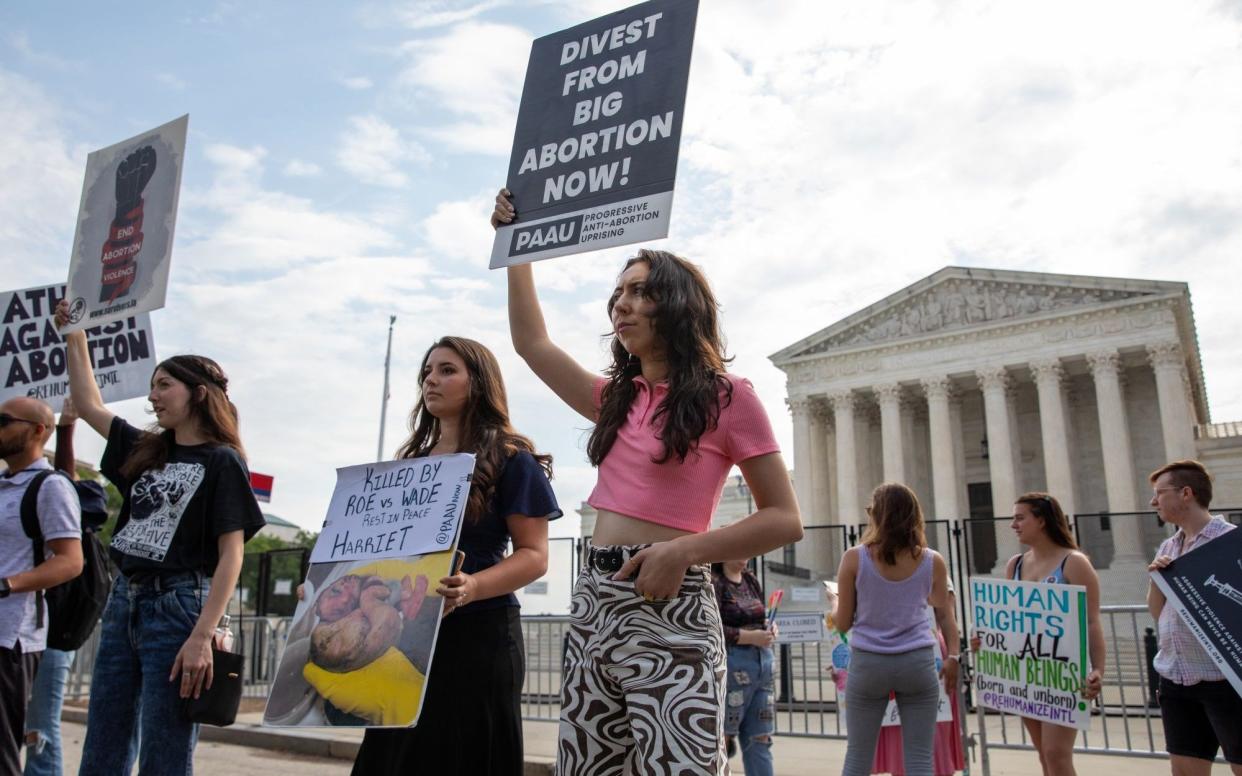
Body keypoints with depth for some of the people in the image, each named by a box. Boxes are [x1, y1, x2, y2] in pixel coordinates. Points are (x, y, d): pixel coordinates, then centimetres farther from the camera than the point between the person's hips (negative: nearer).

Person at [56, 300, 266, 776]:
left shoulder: (222, 461, -8)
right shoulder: (145, 451, 13)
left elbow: (231, 555, -13)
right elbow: (89, 405, 25)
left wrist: (202, 637, -20)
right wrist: (74, 334, 24)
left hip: (178, 605, -7)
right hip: (124, 600, 7)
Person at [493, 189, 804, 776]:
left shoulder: (728, 398, -2)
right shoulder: (617, 399, 16)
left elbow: (784, 520, -6)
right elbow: (533, 344, 21)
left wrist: (686, 550, -19)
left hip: (669, 611, -6)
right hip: (592, 601, 7)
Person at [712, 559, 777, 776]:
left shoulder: (751, 580, 12)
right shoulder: (714, 583, -10)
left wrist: (769, 627, 2)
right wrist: (750, 637, -20)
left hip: (762, 661, 7)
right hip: (731, 665, -7)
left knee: (760, 739, 10)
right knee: (721, 738, 1)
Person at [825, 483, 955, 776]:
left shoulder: (854, 558, -6)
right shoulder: (933, 561, -1)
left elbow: (843, 623, 1)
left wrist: (833, 601, 20)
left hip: (868, 663, -1)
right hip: (918, 663, 1)